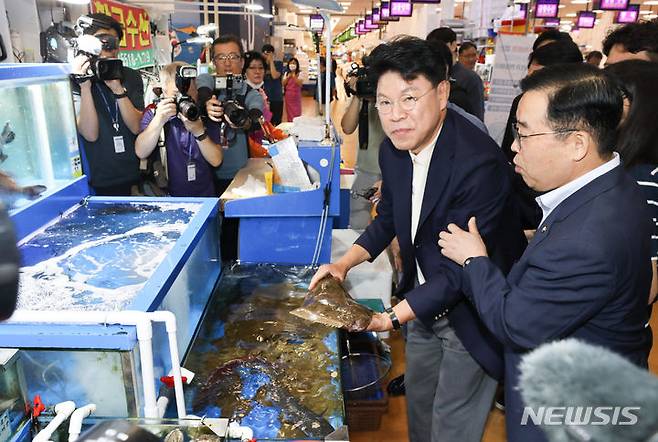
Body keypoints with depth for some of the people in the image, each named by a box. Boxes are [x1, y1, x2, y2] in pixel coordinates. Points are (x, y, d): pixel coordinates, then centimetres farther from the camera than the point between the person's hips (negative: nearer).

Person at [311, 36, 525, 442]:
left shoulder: (479, 164, -32)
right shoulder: (394, 149, -8)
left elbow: (460, 271, -29)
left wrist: (392, 318, -32)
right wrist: (345, 263, -5)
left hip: (470, 310, -7)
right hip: (425, 295, 7)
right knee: (418, 400, 27)